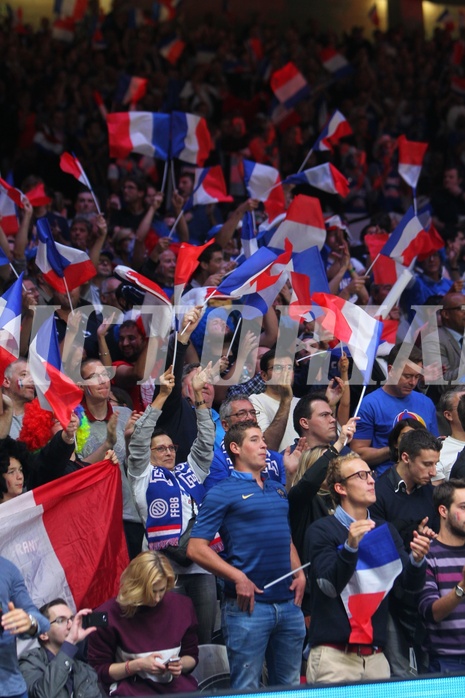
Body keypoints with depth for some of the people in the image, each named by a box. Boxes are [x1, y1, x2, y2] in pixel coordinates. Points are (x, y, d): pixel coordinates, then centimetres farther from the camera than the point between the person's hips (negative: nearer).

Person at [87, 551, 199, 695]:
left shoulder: (182, 606, 5)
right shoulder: (109, 615, -6)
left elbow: (191, 657, 18)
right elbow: (98, 670, 1)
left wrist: (180, 664, -5)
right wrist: (138, 665, -12)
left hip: (177, 686, 4)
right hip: (131, 690, -4)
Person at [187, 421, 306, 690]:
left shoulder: (278, 490, 17)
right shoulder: (223, 493, -3)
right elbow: (196, 548, -9)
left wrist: (299, 572, 7)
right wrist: (238, 578, -16)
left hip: (289, 604, 6)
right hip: (249, 606, -6)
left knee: (290, 686, 14)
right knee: (247, 688, 0)